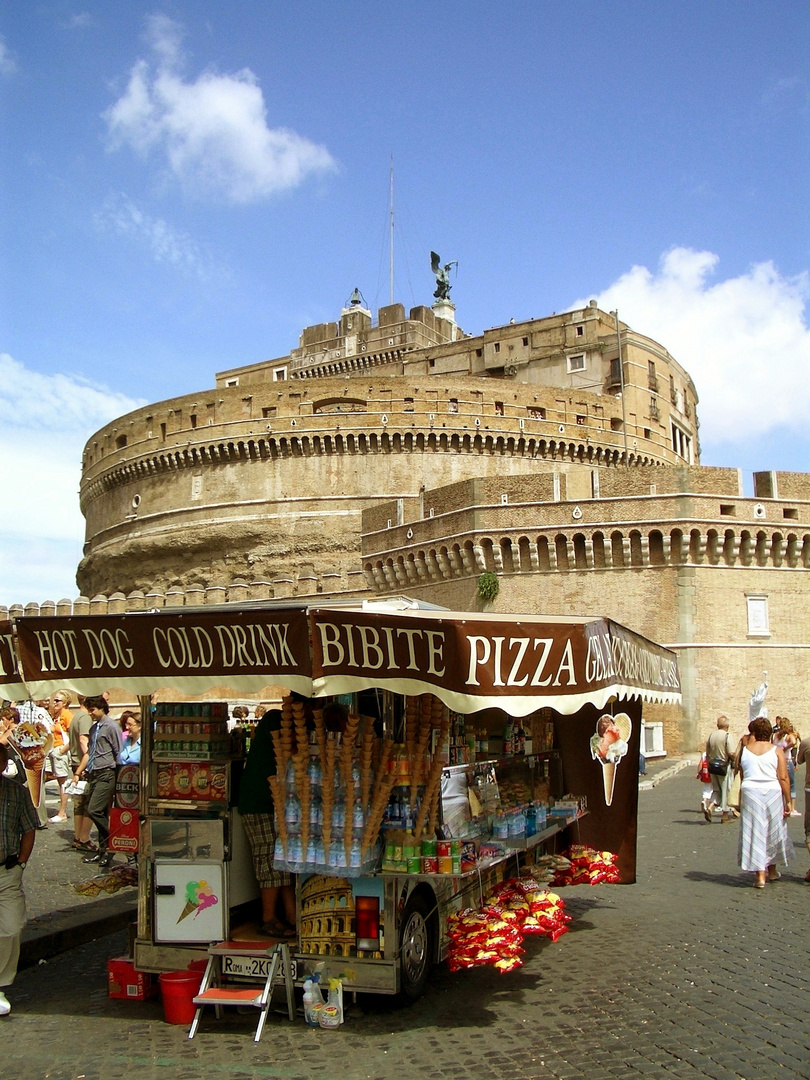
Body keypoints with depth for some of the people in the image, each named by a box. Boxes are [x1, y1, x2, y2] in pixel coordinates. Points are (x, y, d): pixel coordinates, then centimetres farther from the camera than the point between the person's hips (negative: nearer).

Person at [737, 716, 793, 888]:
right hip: (772, 793, 0)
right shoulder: (777, 751, -2)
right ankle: (772, 870, 32)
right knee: (773, 831, 18)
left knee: (755, 833, 6)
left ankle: (760, 874, 2)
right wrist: (788, 801, -3)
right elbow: (783, 778, -7)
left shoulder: (745, 750, 4)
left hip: (750, 792, 0)